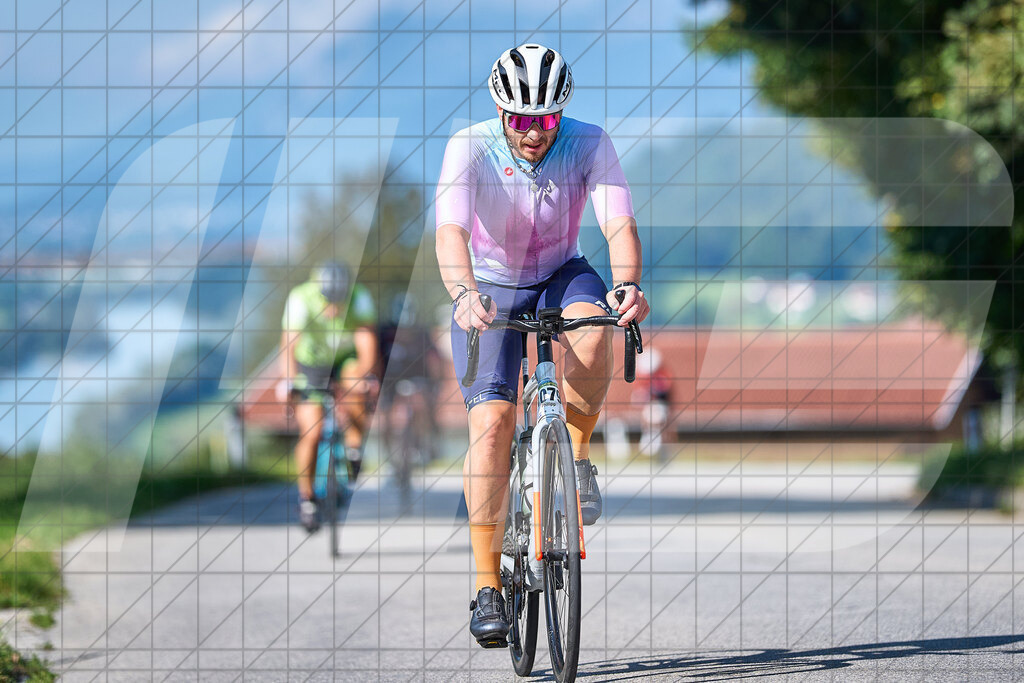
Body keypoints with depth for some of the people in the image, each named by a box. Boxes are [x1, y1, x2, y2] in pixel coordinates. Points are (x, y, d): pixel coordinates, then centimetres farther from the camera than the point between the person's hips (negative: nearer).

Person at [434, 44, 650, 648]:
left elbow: (620, 224, -30)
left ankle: (577, 454, -9)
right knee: (492, 421, -18)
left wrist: (627, 283, -51)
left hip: (561, 275, 1)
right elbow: (451, 230, -37)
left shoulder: (589, 144, -19)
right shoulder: (471, 148, -23)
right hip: (490, 287, -1)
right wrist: (463, 294, -56)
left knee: (592, 330, -36)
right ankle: (488, 587, -12)